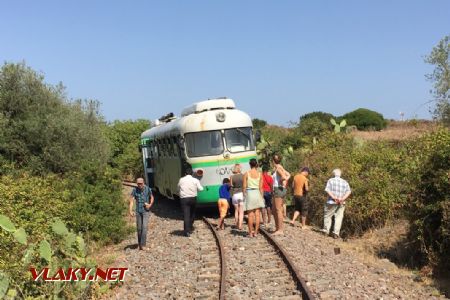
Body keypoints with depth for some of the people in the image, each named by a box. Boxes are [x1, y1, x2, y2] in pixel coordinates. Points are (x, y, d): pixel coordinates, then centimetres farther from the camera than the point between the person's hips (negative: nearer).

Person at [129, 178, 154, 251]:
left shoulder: (147, 189, -5)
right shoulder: (135, 190, -5)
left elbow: (152, 197, 11)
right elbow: (131, 200, -10)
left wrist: (150, 204, -6)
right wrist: (131, 210, -21)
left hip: (146, 211, -1)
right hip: (138, 211, 1)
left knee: (145, 227, -12)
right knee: (139, 228, 7)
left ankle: (143, 245, -12)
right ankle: (139, 244, 22)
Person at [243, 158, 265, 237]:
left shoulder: (247, 174, -3)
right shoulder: (259, 174, 2)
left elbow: (244, 186, -3)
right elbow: (261, 187, 2)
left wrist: (244, 195, 7)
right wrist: (262, 197, 8)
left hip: (249, 193, -1)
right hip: (257, 193, 1)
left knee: (250, 215, 2)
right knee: (257, 214, 6)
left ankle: (250, 233, 4)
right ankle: (256, 232, 7)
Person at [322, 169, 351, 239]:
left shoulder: (331, 180, 2)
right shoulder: (345, 182, 10)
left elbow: (327, 190, -12)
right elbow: (349, 192, -4)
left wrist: (334, 197, -15)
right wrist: (342, 199, -11)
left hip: (331, 202, -2)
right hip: (341, 203, 2)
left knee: (327, 216, 10)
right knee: (339, 217, 3)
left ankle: (326, 230, 10)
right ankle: (336, 233, -2)